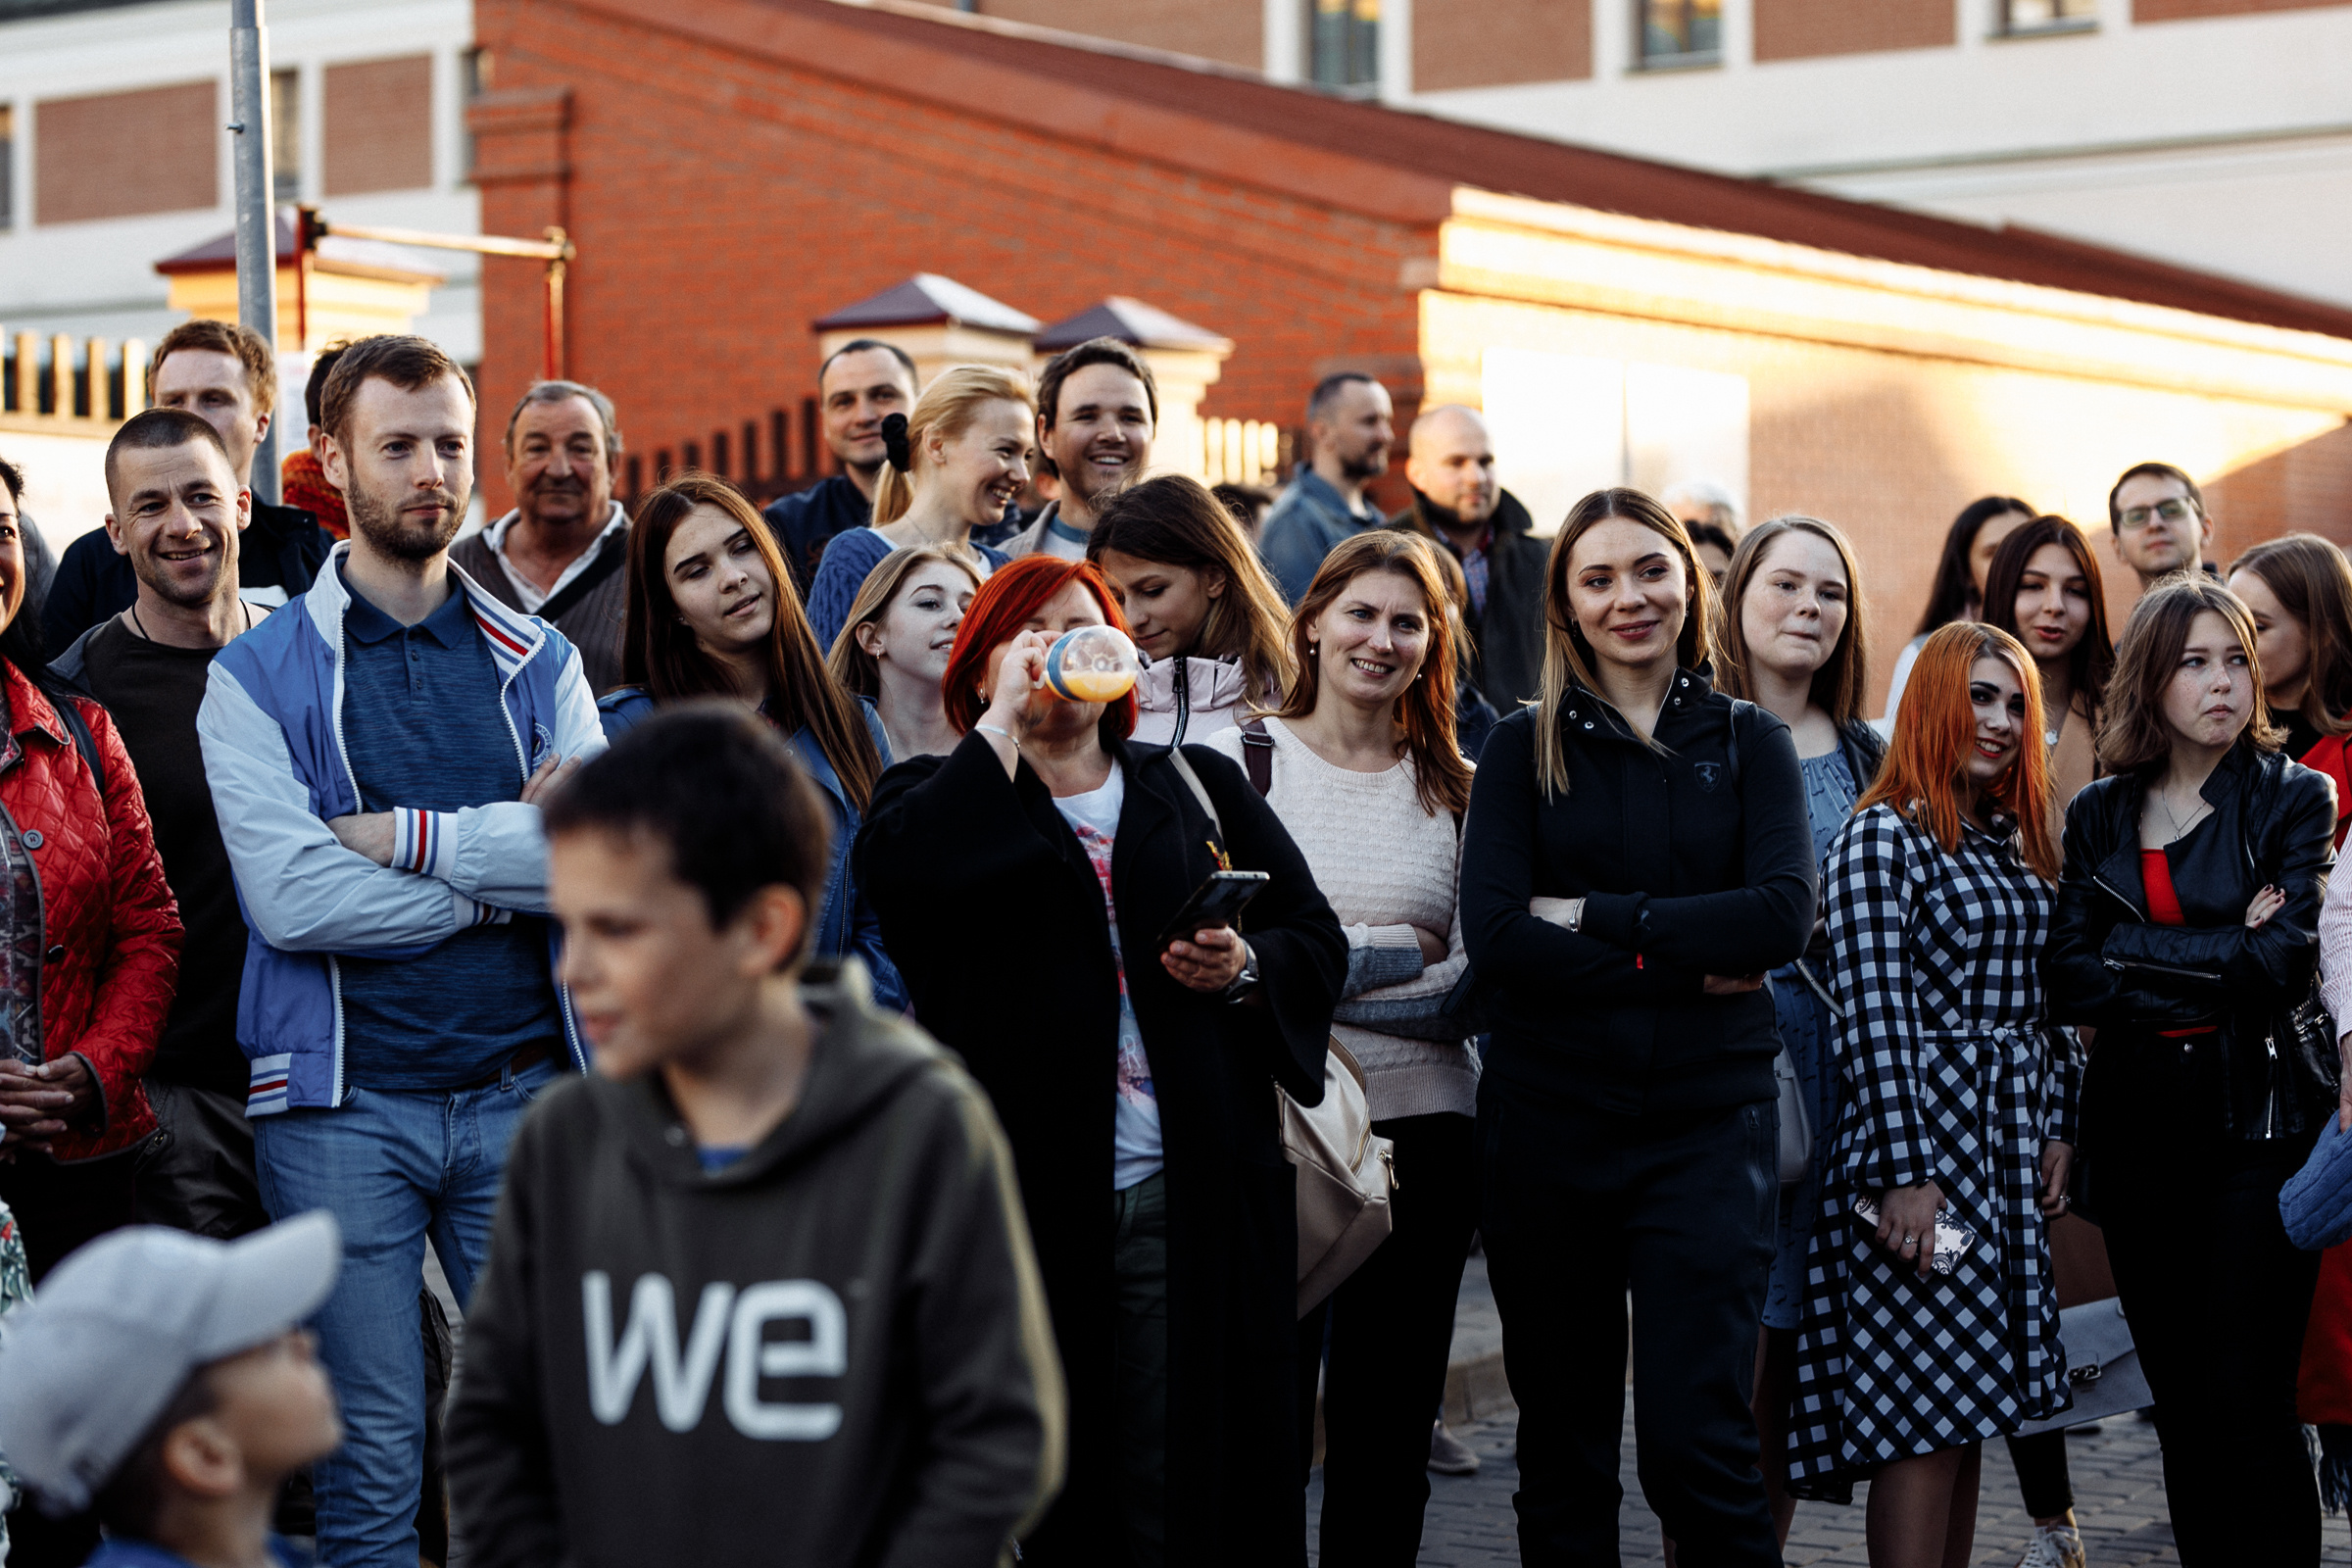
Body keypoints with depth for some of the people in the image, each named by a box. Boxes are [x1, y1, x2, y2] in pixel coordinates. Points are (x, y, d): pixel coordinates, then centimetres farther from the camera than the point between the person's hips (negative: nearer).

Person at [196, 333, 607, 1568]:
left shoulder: (538, 663, 10)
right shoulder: (257, 677, 1)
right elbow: (290, 900, -13)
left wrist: (404, 836, -12)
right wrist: (507, 867, -9)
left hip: (524, 1091, 3)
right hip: (344, 1101, -2)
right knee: (372, 1454, 3)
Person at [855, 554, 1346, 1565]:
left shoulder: (1201, 788, 17)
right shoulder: (942, 796, 10)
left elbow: (1317, 939, 15)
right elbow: (901, 870, -15)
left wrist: (1245, 967, -6)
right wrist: (1005, 721, -8)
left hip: (1193, 1191, 1)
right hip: (1029, 1203, -1)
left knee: (1194, 1486, 0)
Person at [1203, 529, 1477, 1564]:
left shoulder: (1456, 790, 10)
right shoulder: (1233, 761, 1)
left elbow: (1476, 989, 2)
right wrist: (1395, 954, -13)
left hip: (1423, 1128, 3)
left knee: (1391, 1421, 8)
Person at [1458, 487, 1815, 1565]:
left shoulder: (1749, 744, 7)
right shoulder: (1524, 747, 5)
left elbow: (1782, 916, -9)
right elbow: (1496, 941, -8)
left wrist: (1595, 916, -11)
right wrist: (1690, 963, -11)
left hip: (1707, 1121, -1)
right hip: (1547, 1119, 1)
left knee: (1693, 1441, -9)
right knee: (1561, 1448, 8)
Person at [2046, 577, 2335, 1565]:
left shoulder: (2292, 799, 1)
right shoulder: (2100, 815, 10)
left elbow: (2287, 961, -12)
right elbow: (2068, 981, -1)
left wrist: (2138, 952, -8)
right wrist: (2222, 961, -9)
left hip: (2259, 1122, -4)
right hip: (2139, 1124, 4)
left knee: (2245, 1403, -9)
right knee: (2178, 1405, 8)